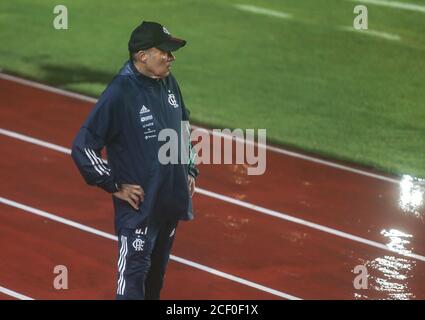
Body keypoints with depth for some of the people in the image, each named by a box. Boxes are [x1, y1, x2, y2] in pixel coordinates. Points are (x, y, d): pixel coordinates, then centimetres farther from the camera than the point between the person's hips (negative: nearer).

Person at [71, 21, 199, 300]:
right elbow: (83, 147, -19)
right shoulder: (120, 93, -20)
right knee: (134, 271, -7)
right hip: (138, 203, -7)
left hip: (172, 200, 7)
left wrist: (190, 169, 16)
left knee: (157, 269, 19)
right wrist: (115, 186, -16)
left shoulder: (169, 83, 3)